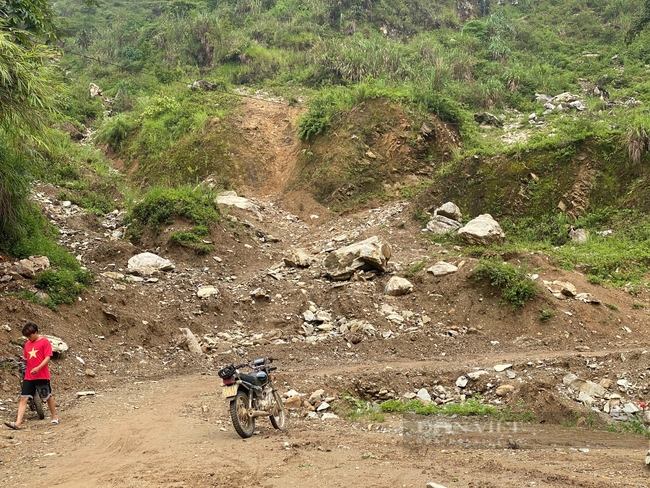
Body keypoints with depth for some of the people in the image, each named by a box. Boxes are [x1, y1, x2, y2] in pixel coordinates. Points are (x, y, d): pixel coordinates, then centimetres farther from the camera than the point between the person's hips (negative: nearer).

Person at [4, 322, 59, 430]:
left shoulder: (44, 342, -6)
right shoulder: (27, 344, 13)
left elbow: (47, 358, -12)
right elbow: (26, 358, 20)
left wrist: (38, 368, -24)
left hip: (42, 376, -5)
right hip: (28, 377, 5)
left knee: (48, 397, 9)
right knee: (23, 398, -4)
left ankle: (54, 417, 27)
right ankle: (18, 423, -11)